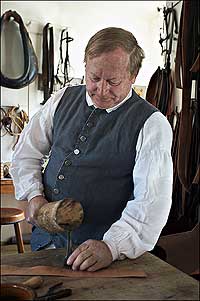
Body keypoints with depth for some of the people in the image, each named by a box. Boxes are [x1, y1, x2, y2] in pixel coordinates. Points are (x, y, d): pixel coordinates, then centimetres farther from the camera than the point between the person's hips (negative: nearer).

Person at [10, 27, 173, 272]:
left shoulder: (152, 124, -10)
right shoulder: (63, 99, 6)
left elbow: (152, 200, -18)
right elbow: (26, 151, 12)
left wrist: (112, 246, -29)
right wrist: (33, 194, -2)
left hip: (100, 247, -3)